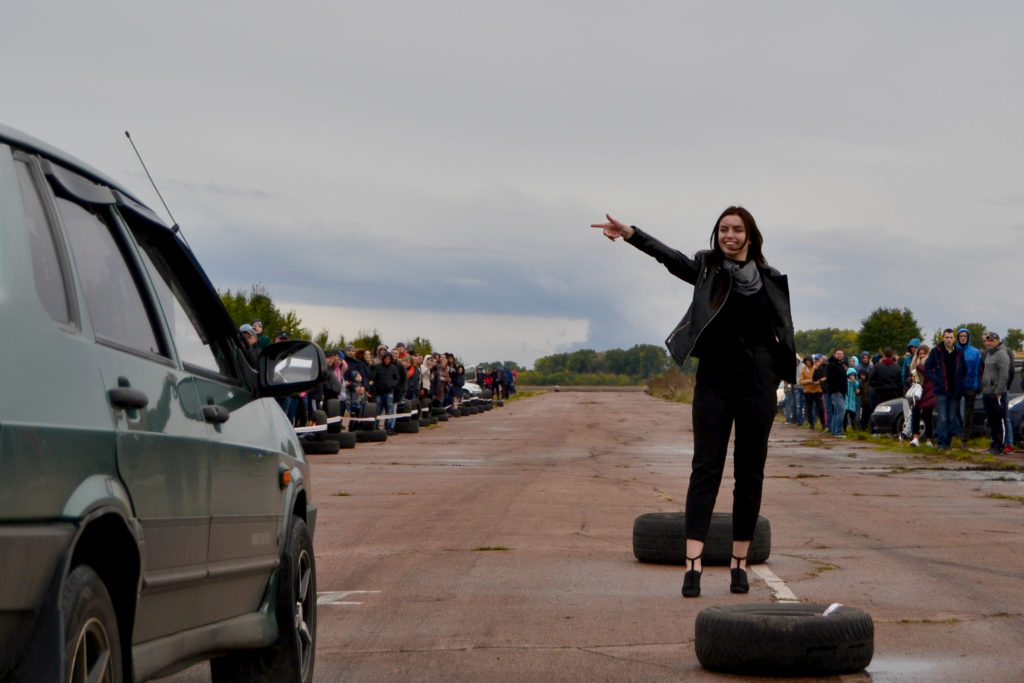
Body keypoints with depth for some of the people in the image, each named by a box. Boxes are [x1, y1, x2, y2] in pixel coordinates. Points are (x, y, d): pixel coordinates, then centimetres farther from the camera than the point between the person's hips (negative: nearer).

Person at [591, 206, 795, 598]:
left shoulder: (769, 278, 7)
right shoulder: (707, 267, 3)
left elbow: (781, 330, 12)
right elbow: (670, 258, -12)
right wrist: (629, 234, -28)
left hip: (757, 382, 2)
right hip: (714, 379, -1)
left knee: (750, 474, 4)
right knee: (705, 468, -6)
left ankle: (739, 562, 12)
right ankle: (693, 565, -12)